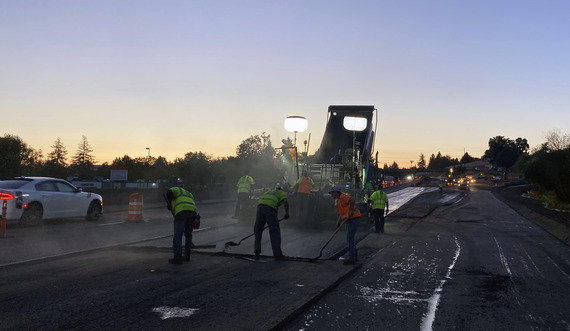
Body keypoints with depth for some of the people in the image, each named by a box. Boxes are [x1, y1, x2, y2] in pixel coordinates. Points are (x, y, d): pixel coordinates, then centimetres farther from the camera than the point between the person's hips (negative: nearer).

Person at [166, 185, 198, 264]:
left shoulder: (176, 189, 23)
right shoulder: (189, 194, 39)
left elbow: (169, 193, -1)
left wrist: (169, 204, 11)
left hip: (181, 212, -6)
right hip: (192, 212, 6)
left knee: (177, 235, -4)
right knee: (188, 235, 20)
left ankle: (178, 258, -9)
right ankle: (187, 256, 24)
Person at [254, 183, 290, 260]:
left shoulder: (268, 192, 39)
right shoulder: (282, 193, 24)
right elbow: (285, 201, 0)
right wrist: (287, 212, -9)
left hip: (260, 206, 5)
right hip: (270, 208, -5)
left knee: (258, 230, 20)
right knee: (275, 232, -1)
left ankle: (257, 250, 24)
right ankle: (277, 254, -3)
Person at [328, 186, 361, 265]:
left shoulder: (343, 196, -13)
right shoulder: (337, 200, 18)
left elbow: (352, 200, -31)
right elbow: (341, 212, 24)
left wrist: (351, 211, -28)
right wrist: (339, 221, 13)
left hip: (353, 219, -11)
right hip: (349, 220, 11)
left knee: (350, 239, -9)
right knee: (350, 239, 17)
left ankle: (352, 258, -5)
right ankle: (355, 257, 25)